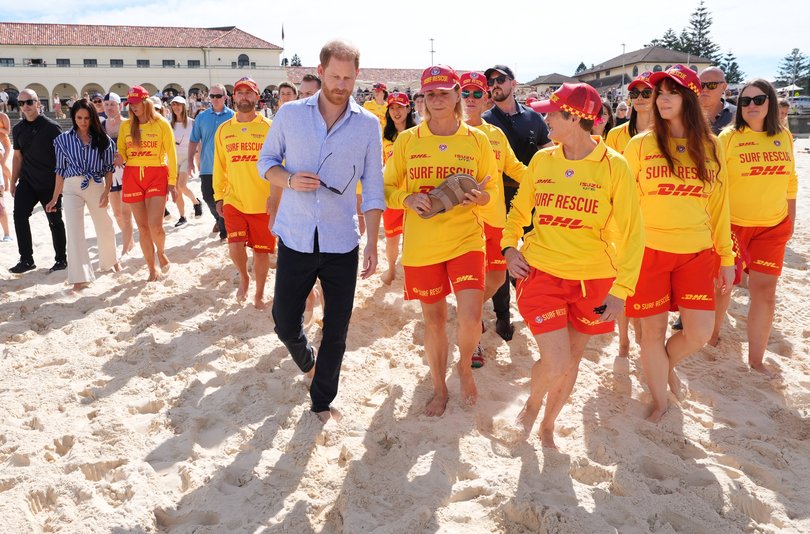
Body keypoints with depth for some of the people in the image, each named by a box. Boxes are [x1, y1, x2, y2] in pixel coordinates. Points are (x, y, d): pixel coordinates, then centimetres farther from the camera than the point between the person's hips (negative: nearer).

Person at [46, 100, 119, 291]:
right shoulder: (64, 139, 4)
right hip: (72, 187, 0)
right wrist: (55, 198, 7)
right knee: (74, 230, -7)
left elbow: (109, 168, 5)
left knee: (104, 227, 12)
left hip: (97, 186, 0)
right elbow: (60, 170, 8)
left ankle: (110, 260, 40)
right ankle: (80, 277, -4)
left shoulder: (102, 139, 2)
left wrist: (106, 192, -6)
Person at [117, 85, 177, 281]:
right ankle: (152, 270, 16)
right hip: (132, 176, 3)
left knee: (155, 226, -14)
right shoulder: (126, 125, 8)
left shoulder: (161, 124, -1)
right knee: (142, 227, 5)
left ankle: (161, 252, 20)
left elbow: (171, 154, 0)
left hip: (156, 176, -3)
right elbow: (122, 151, 14)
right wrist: (120, 158, -10)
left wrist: (172, 181, -3)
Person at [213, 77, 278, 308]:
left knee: (261, 250, 7)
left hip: (263, 203, -1)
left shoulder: (268, 127, -3)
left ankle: (259, 294, 27)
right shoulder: (224, 129, 6)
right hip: (233, 200, 2)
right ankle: (243, 277, 21)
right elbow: (219, 166, 9)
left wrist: (276, 196, -10)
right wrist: (218, 196, 8)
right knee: (235, 246, -11)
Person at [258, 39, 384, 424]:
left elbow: (372, 189, 1)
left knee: (336, 331, 8)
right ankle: (306, 360, 41)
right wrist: (289, 180, -13)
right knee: (285, 323, 6)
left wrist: (372, 243, -5)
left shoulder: (368, 125, -1)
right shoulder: (290, 114, 0)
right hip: (295, 238, 0)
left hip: (342, 244, 0)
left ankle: (322, 401, 27)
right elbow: (266, 161, 9)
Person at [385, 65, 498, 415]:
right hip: (421, 244, 1)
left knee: (470, 317, -12)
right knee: (433, 318, 11)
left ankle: (465, 366, 22)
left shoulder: (477, 140, 1)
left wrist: (478, 197, -14)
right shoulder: (407, 141, 1)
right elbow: (387, 188, 5)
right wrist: (408, 199, -15)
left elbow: (490, 190, 9)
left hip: (466, 239, -1)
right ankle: (439, 388, 31)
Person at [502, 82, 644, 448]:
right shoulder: (542, 160, 0)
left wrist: (621, 288, -9)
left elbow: (630, 233, -5)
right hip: (541, 271, 0)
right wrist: (509, 246, 0)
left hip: (592, 279, 0)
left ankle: (547, 426, 38)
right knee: (556, 364, -10)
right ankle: (532, 403, 24)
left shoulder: (613, 166, -8)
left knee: (572, 360, 13)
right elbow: (519, 208, 16)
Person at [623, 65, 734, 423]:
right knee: (653, 329, 5)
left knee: (699, 333, 0)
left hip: (697, 253, 2)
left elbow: (719, 205, 9)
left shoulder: (710, 146, 5)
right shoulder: (640, 145, -2)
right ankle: (659, 401, 28)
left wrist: (726, 257, 8)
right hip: (649, 251, -2)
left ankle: (667, 364, 34)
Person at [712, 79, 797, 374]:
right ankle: (712, 335, 35)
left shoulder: (784, 136, 3)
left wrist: (791, 220, 13)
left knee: (765, 292, 2)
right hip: (732, 224, -3)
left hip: (772, 228, 3)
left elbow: (790, 181, 12)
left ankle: (756, 360, 13)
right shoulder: (728, 137, -9)